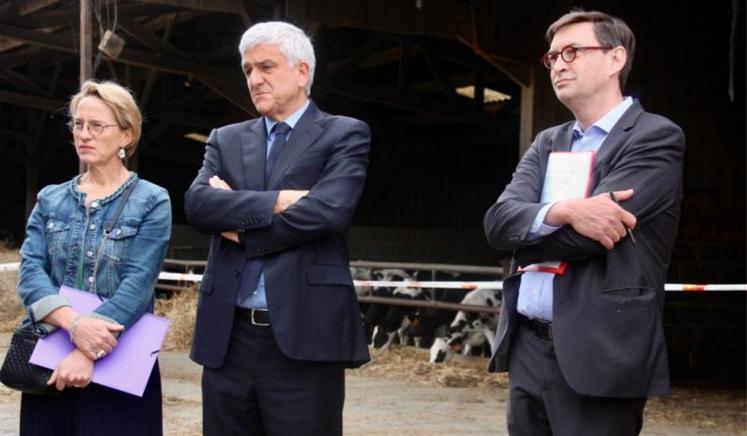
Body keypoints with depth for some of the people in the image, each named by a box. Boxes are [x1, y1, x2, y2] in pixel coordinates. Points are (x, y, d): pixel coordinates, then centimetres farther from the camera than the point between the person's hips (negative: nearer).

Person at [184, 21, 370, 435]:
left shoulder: (345, 135, 2)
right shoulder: (226, 140, 15)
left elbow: (327, 211, -14)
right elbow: (196, 204, -2)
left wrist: (238, 222, -4)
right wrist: (276, 201, -14)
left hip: (303, 335, -4)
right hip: (228, 337, 5)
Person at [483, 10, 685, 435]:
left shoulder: (655, 138, -6)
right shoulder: (547, 143, 15)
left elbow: (585, 234, -17)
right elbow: (498, 220, 0)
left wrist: (523, 239, 1)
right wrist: (563, 211, -19)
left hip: (598, 355, -6)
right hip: (527, 349, 6)